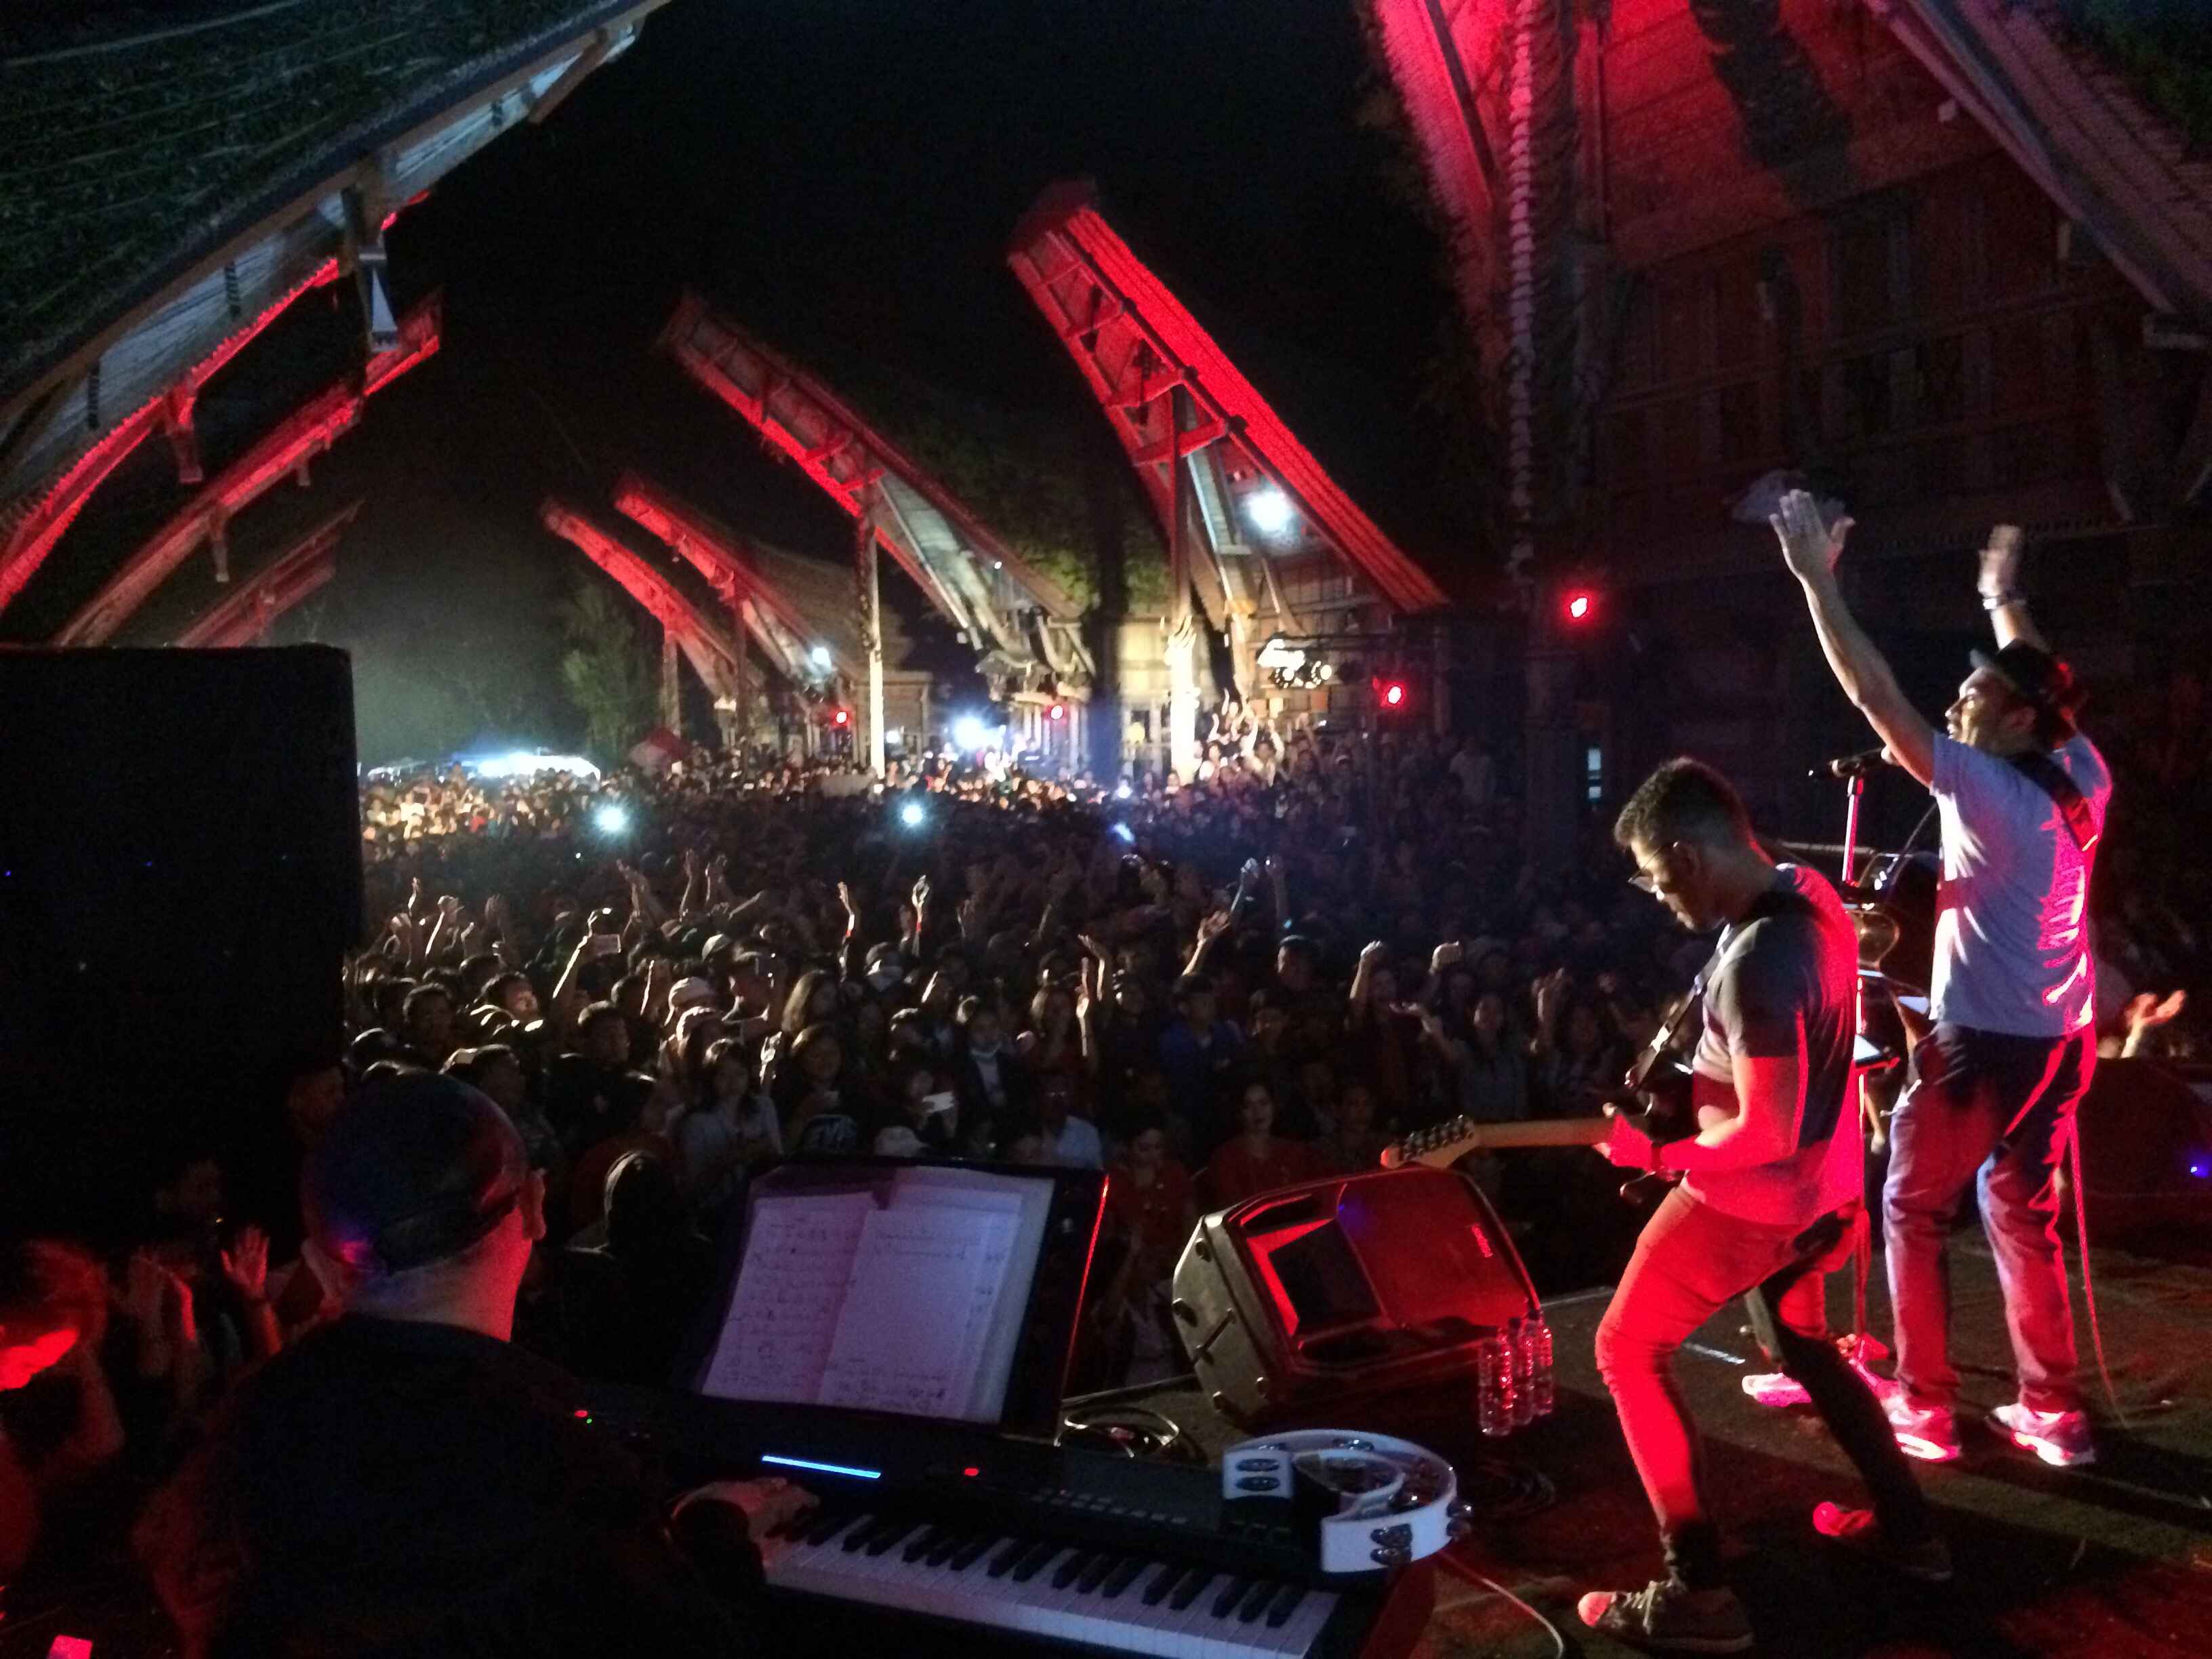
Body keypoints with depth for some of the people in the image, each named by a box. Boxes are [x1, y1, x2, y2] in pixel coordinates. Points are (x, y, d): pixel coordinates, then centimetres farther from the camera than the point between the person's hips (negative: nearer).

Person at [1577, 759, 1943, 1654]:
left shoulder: (1758, 961, -33)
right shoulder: (1810, 892, -3)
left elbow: (1766, 1134, -29)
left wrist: (1656, 1153, -16)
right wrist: (1690, 1063, 6)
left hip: (1753, 1202, -9)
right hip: (1821, 1185, 9)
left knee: (1629, 1353, 4)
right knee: (1801, 1342, 31)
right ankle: (1907, 1526, 40)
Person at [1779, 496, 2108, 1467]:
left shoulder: (1982, 783, -15)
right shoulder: (2082, 779, 4)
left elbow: (1874, 695, -18)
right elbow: (2048, 692, 23)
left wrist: (1816, 579, -16)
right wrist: (2005, 602, 33)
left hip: (1981, 1043, -7)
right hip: (2061, 1041, 7)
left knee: (1913, 1214, 8)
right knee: (2021, 1214, 18)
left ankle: (1926, 1408, 11)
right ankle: (2052, 1412, 20)